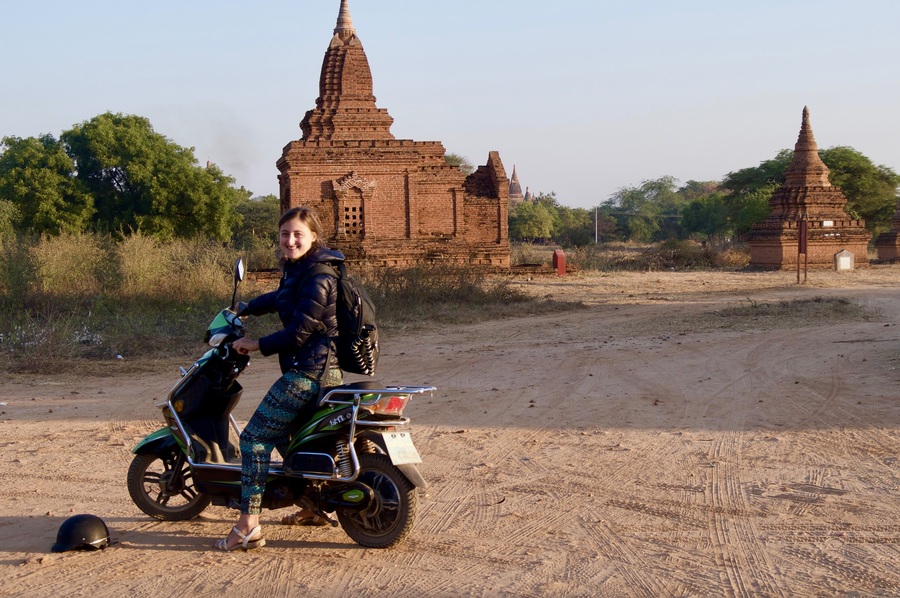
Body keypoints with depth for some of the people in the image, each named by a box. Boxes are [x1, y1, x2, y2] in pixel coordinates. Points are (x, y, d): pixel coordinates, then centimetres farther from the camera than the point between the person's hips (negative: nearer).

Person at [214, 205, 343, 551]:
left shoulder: (317, 278, -17)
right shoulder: (298, 270, 14)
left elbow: (299, 332, -21)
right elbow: (279, 299, 34)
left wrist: (257, 346, -9)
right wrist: (243, 311, 42)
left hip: (309, 371, -11)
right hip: (314, 368, 11)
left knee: (255, 437, -11)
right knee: (280, 432, 26)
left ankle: (249, 526, -14)